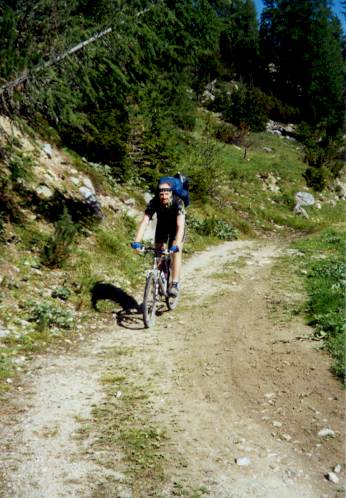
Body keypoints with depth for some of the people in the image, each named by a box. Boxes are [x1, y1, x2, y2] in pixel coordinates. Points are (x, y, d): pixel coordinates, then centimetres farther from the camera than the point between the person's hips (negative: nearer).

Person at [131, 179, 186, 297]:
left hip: (176, 226, -3)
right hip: (162, 225, 3)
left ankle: (175, 284, -17)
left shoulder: (178, 202, -36)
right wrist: (137, 242, -48)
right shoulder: (154, 202, -30)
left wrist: (176, 245, -58)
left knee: (176, 253, -19)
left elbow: (180, 225, -45)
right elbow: (144, 222, -36)